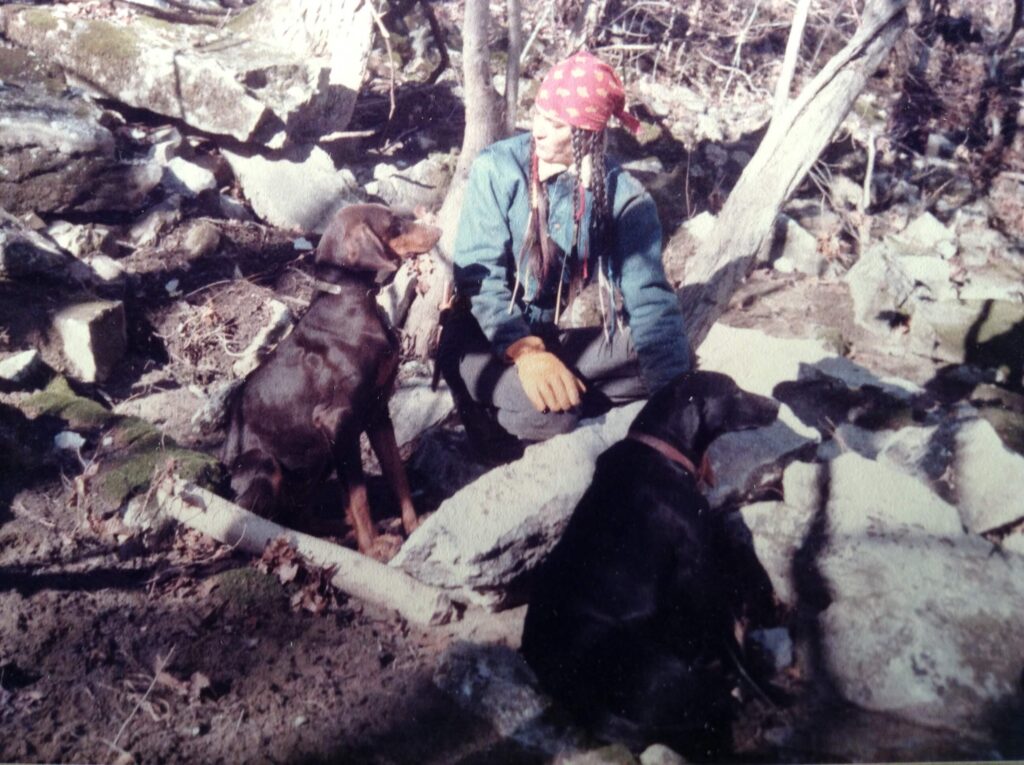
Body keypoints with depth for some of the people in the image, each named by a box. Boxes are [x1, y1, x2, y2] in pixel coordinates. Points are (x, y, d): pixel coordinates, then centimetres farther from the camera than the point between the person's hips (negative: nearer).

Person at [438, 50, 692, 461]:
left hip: (555, 336, 3)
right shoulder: (497, 168, -13)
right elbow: (478, 272, -18)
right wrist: (524, 349, -35)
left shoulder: (623, 196, -10)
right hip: (484, 335, -3)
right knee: (545, 410, -30)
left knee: (649, 354, -20)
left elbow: (649, 299, -17)